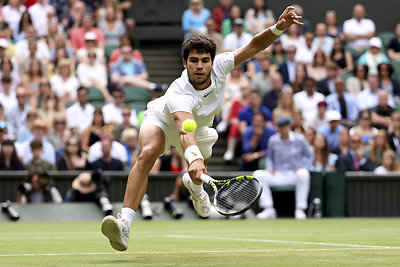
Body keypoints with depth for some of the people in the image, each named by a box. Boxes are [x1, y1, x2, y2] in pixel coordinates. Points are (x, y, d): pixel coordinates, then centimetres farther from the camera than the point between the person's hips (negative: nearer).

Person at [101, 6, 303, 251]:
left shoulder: (219, 66, -29)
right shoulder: (178, 95, -44)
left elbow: (254, 46, -23)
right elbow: (184, 131, -61)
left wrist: (278, 28, -42)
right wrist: (194, 158, -80)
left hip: (198, 124, 6)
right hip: (163, 119, -6)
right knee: (148, 153, -34)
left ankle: (193, 184, 68)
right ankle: (125, 224, -44)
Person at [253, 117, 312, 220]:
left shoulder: (299, 139, -5)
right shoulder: (273, 140, 2)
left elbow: (309, 156, 6)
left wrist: (302, 167, -12)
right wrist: (270, 168, -3)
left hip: (294, 174, -3)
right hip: (277, 175, 3)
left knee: (303, 174, -37)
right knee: (258, 174, -20)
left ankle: (300, 210, -27)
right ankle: (268, 210, -20)